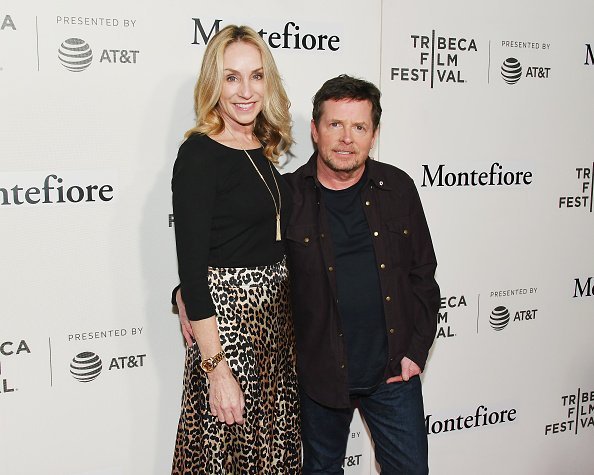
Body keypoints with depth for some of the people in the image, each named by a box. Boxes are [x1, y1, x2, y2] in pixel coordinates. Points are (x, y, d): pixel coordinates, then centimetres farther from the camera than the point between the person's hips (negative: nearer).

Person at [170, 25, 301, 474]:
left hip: (276, 313, 7)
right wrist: (217, 369, -19)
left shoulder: (264, 151, 8)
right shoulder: (199, 154, -14)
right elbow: (191, 267, -17)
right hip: (226, 316, -7)